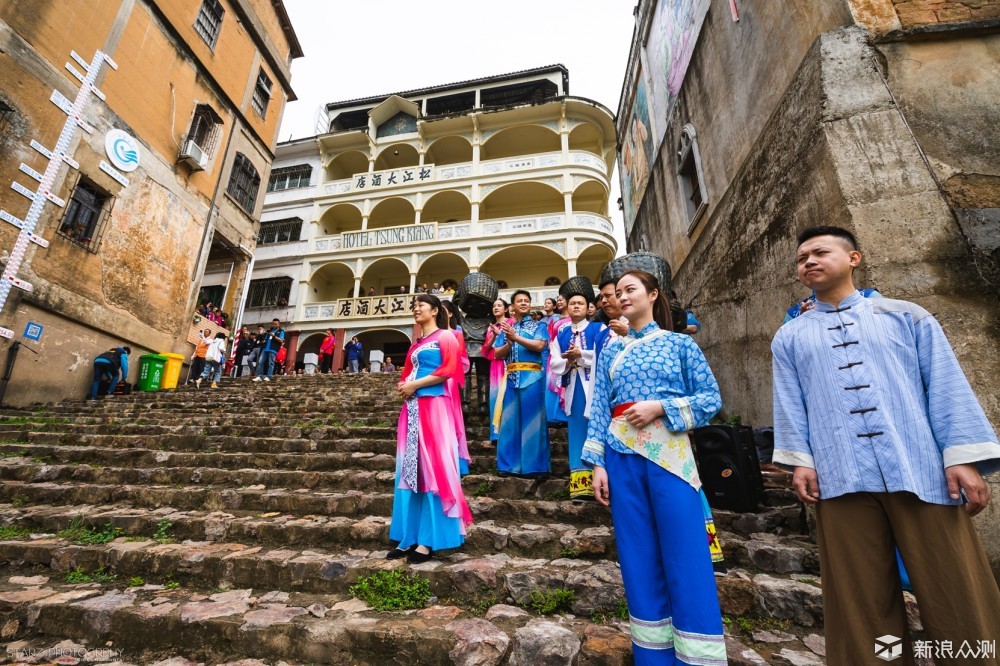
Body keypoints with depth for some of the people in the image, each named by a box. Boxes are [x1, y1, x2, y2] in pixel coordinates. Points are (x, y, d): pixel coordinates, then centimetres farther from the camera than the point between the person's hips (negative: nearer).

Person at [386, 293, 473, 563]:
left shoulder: (446, 337, 3)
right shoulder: (415, 345, 24)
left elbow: (448, 370, -10)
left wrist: (414, 385, -11)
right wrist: (404, 386, 0)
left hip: (434, 404, -7)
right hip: (412, 406, 7)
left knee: (432, 466, -6)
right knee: (409, 469, 4)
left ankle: (428, 540, -2)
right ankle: (408, 537, 10)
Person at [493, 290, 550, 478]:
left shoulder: (538, 326, 9)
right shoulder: (506, 328, 19)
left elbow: (539, 345, -9)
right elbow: (498, 353, 10)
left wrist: (516, 337, -13)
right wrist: (509, 343, -8)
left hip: (532, 377, -3)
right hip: (511, 377, 4)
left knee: (532, 420, -3)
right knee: (510, 420, 3)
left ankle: (536, 465, 3)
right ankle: (509, 464, 11)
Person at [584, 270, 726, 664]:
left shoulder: (680, 344, 4)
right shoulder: (610, 351, 10)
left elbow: (711, 398, 1)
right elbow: (599, 410, 6)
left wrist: (661, 407, -12)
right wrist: (598, 463, -1)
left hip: (668, 455, -2)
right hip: (622, 458, 3)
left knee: (686, 559, 2)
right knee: (639, 559, 11)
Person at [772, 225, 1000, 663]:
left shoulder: (906, 315, 12)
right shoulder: (789, 337, 12)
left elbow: (947, 387, 6)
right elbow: (789, 404, 8)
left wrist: (963, 458, -3)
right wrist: (800, 459, -1)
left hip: (923, 472, 0)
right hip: (840, 479, 0)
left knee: (958, 597, 6)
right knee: (861, 601, 8)